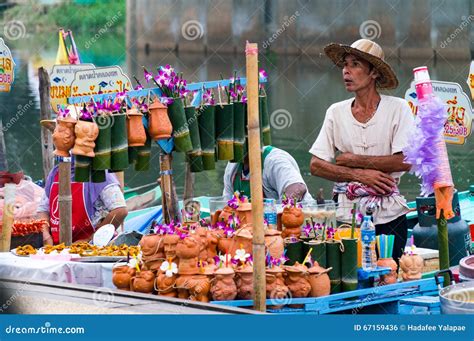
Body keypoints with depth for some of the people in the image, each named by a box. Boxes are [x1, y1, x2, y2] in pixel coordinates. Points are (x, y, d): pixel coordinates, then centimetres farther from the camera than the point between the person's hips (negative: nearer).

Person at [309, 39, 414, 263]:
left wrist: (352, 160, -7)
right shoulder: (336, 112, 8)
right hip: (346, 214, 2)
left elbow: (405, 161, -11)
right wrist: (359, 175, -11)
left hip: (388, 215, -2)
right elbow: (316, 166, 3)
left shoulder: (397, 108, -1)